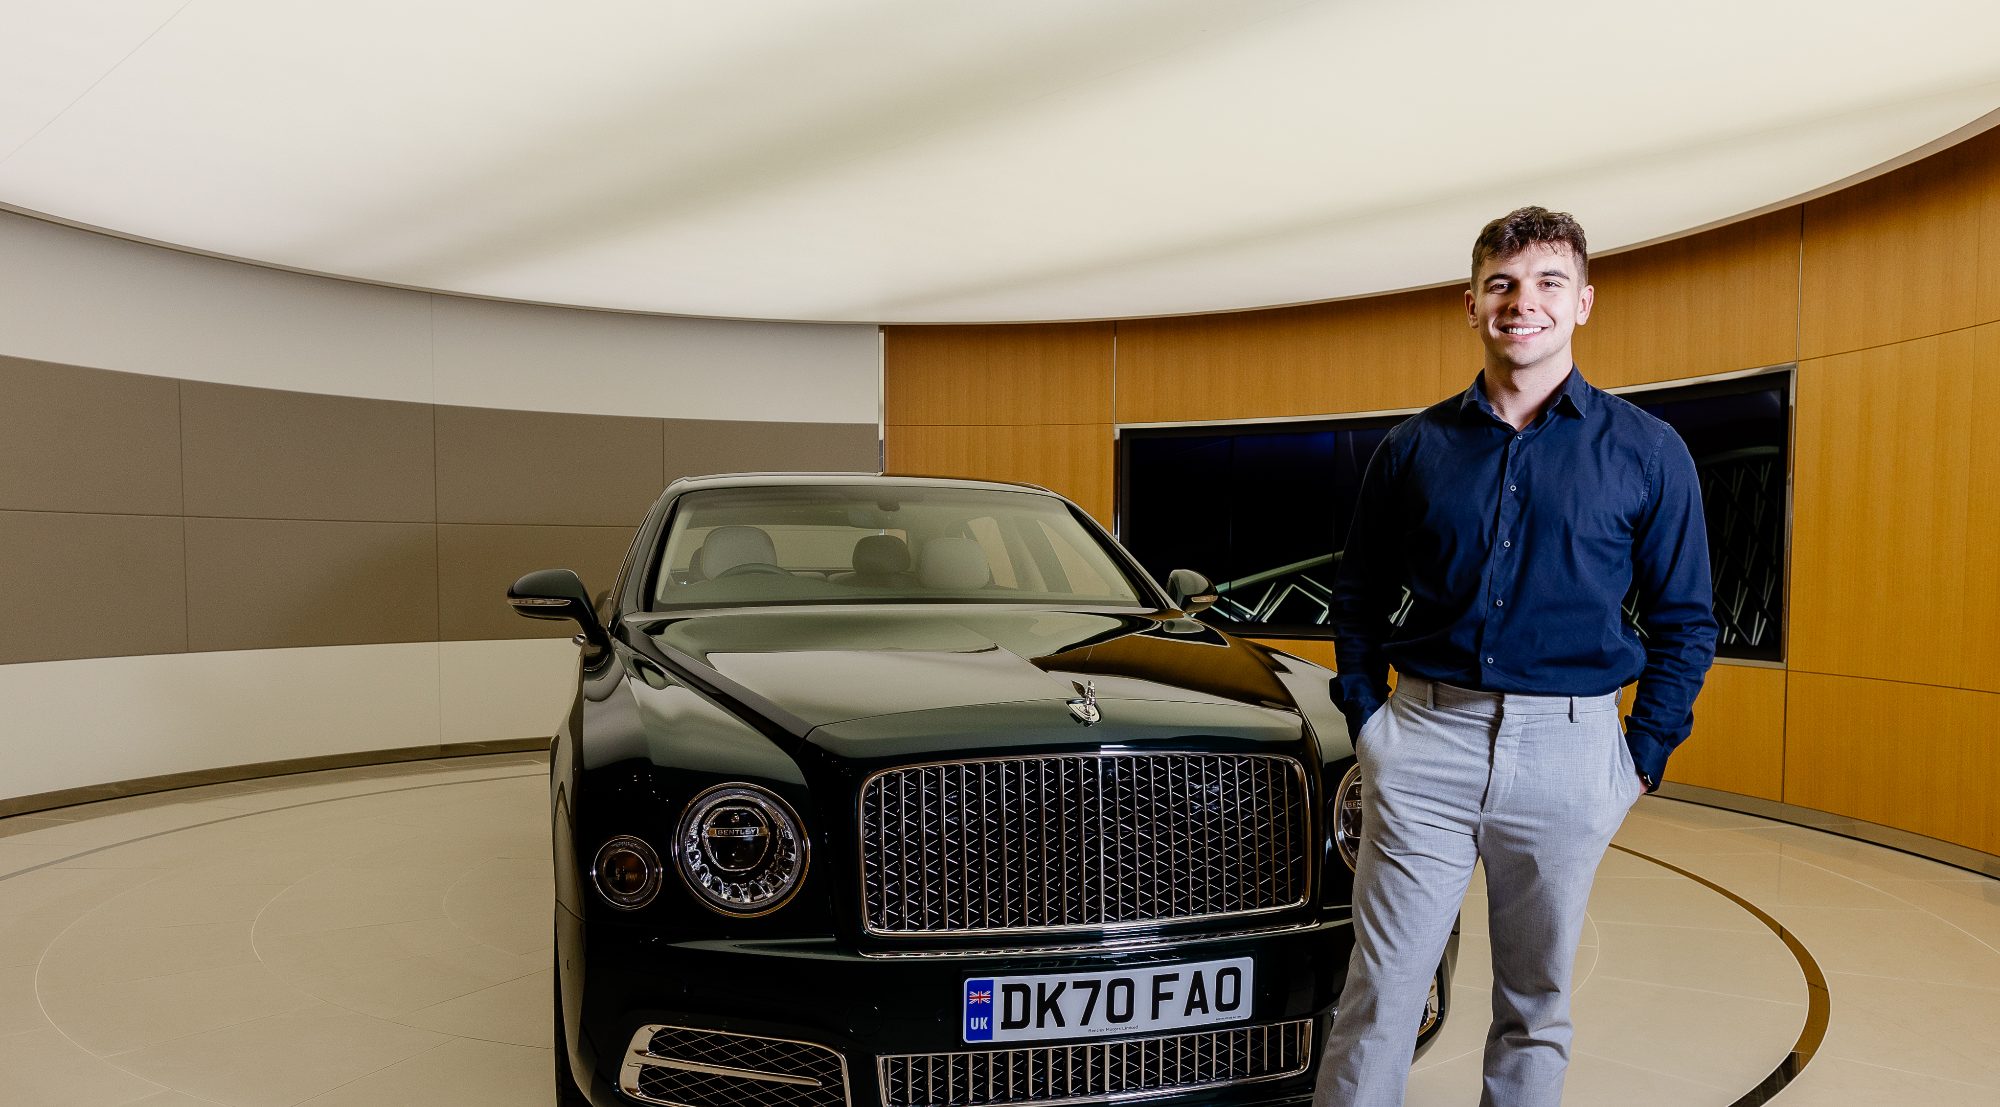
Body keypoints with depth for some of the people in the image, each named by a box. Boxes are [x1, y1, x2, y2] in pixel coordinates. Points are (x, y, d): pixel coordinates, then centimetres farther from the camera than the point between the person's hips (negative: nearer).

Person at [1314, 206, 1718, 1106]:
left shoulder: (1646, 452, 3)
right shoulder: (1414, 448, 5)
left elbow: (1685, 620, 7)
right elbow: (1357, 595, 12)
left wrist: (1644, 755, 0)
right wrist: (1366, 719, 3)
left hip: (1570, 747, 0)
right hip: (1425, 739, 0)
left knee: (1536, 1003, 13)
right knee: (1381, 993, 3)